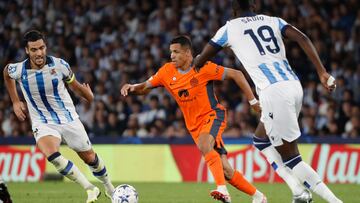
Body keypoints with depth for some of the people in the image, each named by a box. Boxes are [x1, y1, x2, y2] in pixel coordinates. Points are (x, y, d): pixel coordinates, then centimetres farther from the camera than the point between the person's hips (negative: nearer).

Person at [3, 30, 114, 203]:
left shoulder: (59, 65, -13)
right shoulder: (18, 70, -13)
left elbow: (73, 83, 8)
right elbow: (6, 73, 13)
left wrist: (87, 94, 14)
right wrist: (15, 102, 13)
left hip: (69, 119, 1)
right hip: (42, 123, -1)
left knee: (89, 157, 11)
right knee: (52, 155, -29)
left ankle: (109, 188, 41)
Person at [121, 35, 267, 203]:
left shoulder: (203, 68, -16)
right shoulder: (167, 72, -2)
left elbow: (236, 75, -12)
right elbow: (145, 87, 7)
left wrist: (252, 101, -13)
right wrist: (131, 87, -15)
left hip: (213, 115, -5)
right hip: (194, 125, 5)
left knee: (204, 144, -37)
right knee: (225, 170, 0)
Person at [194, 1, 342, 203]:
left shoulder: (230, 28, 11)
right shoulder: (273, 21, 20)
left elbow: (199, 62, 18)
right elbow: (303, 38, 3)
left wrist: (197, 63, 43)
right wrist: (322, 72, 0)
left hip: (274, 91, -6)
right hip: (294, 86, 6)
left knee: (290, 156, 0)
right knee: (261, 139, 24)